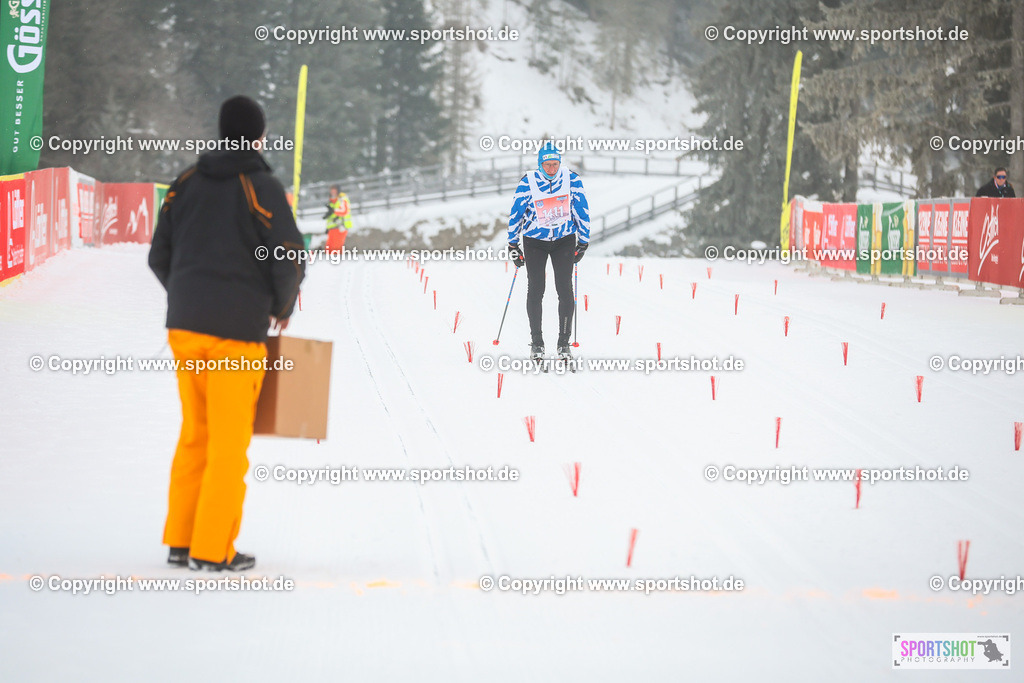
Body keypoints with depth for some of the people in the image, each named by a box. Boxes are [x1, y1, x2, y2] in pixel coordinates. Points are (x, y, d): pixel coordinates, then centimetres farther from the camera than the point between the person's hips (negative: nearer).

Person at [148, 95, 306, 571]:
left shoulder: (188, 182, 8)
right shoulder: (262, 188, -8)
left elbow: (159, 256, 11)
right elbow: (289, 262, -10)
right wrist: (281, 309, 8)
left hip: (184, 326, 5)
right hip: (236, 334, -5)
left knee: (194, 435, 15)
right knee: (229, 443, 1)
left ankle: (180, 542, 16)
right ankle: (212, 550, 2)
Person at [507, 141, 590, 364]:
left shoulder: (571, 180, -11)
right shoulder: (528, 183, -14)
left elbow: (582, 211, -1)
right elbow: (515, 214, -3)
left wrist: (583, 243, 2)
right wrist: (513, 245, 0)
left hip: (564, 240, 1)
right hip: (535, 241, 0)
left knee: (565, 289, -7)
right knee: (535, 290, -5)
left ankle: (564, 341, 3)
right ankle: (536, 342, 7)